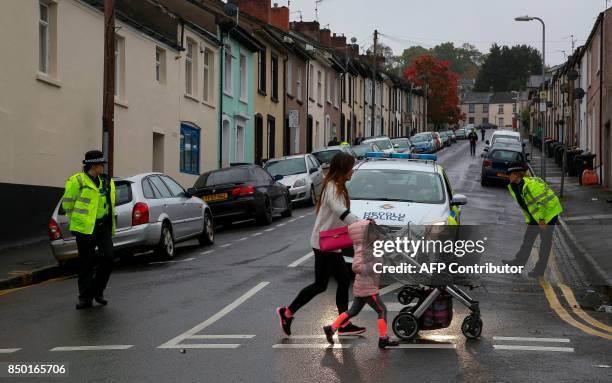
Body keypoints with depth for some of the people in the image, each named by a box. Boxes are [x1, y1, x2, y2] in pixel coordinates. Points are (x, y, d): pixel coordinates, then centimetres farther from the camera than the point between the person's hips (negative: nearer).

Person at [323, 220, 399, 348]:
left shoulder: (365, 247, 8)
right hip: (367, 288, -10)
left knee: (353, 311, 18)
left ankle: (331, 328, 19)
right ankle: (383, 339, 4)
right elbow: (357, 267, -30)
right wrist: (375, 266, -24)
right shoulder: (362, 250, -20)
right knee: (382, 310, -2)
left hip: (361, 287, 10)